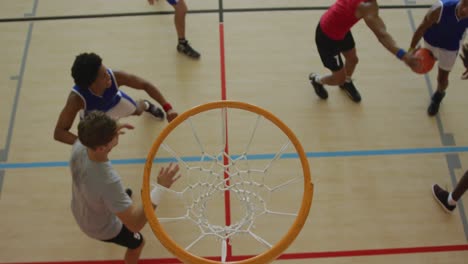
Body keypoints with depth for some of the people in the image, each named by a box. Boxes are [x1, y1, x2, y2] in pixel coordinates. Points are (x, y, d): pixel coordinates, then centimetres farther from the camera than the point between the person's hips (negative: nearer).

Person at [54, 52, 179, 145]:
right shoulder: (77, 98, -50)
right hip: (93, 115, -3)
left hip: (115, 100, 3)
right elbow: (59, 132, -46)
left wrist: (167, 107, -38)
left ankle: (145, 105, 69)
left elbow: (145, 85, -31)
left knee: (137, 110, 29)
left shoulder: (115, 76, -46)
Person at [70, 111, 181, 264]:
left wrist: (109, 133, -9)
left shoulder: (79, 146, -28)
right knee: (137, 243, 25)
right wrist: (161, 187, -50)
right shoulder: (108, 181, -50)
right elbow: (135, 225, -43)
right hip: (102, 227, -6)